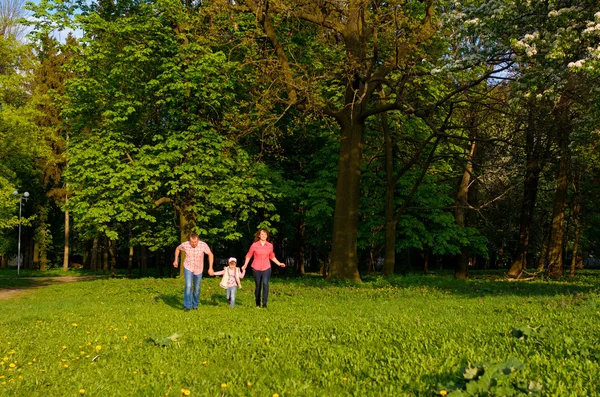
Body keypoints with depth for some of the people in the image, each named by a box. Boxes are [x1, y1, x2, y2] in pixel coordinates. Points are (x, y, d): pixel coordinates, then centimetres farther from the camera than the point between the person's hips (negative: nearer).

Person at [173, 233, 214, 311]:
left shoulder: (203, 245, -24)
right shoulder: (185, 245, -21)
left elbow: (210, 254, -10)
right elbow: (178, 248, 3)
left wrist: (210, 268, -15)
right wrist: (176, 260, 5)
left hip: (198, 269, 1)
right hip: (188, 268, -1)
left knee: (197, 288, 11)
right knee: (188, 286, -18)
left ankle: (195, 304, 32)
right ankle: (187, 306, -10)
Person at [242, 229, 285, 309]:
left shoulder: (270, 245, 1)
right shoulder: (254, 245, -4)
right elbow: (249, 256, 6)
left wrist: (279, 263, 15)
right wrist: (245, 265, -3)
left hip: (266, 268, 1)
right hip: (256, 269, 0)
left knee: (265, 283, -21)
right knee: (258, 286, 7)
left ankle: (264, 303, -19)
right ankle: (257, 304, 23)